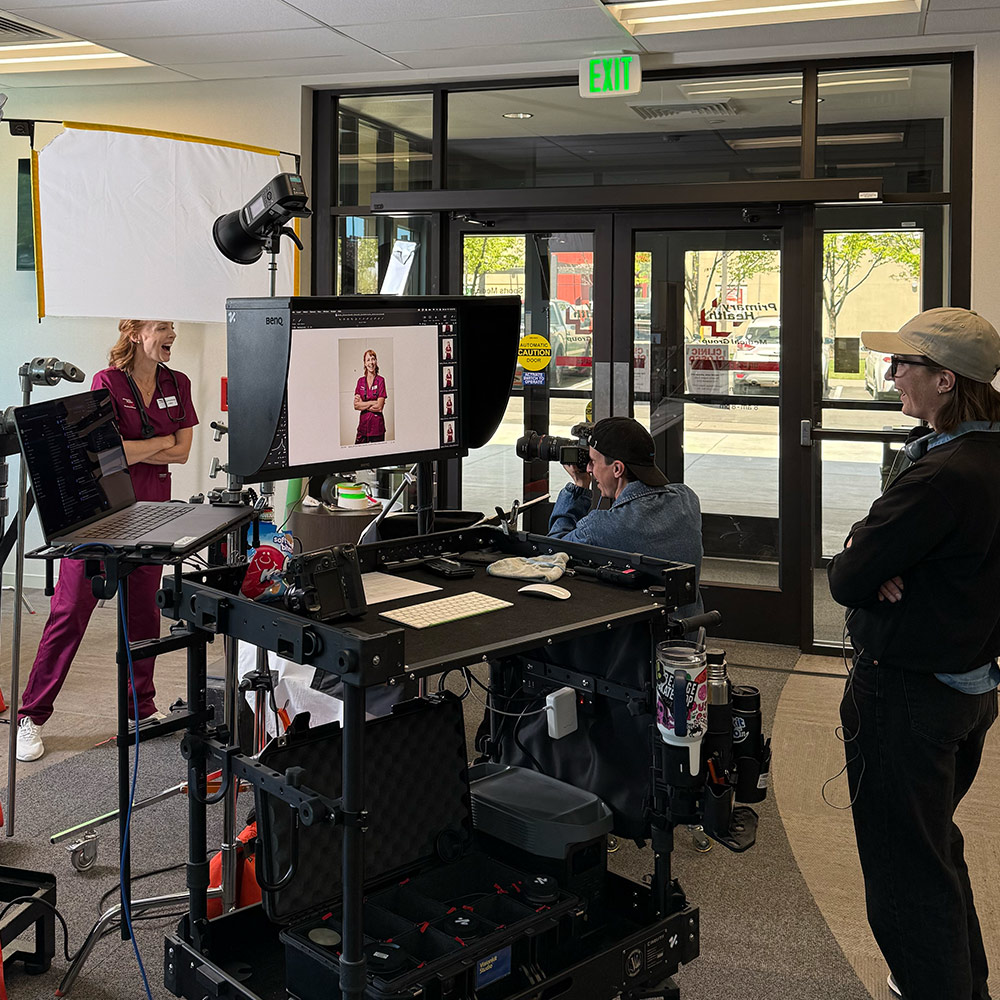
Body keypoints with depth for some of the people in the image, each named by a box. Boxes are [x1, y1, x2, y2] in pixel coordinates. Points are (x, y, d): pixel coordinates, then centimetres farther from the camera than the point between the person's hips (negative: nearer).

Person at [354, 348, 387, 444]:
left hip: (377, 425, -3)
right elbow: (356, 405, -1)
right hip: (363, 424, 3)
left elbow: (379, 407, -10)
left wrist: (363, 404, -5)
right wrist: (372, 403, -9)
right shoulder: (360, 381, 8)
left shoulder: (380, 380, -3)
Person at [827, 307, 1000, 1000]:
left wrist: (856, 559, -5)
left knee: (906, 871, 4)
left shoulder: (944, 476, -27)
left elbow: (847, 580, -26)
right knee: (938, 844, 26)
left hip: (907, 695, -10)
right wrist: (869, 545, -11)